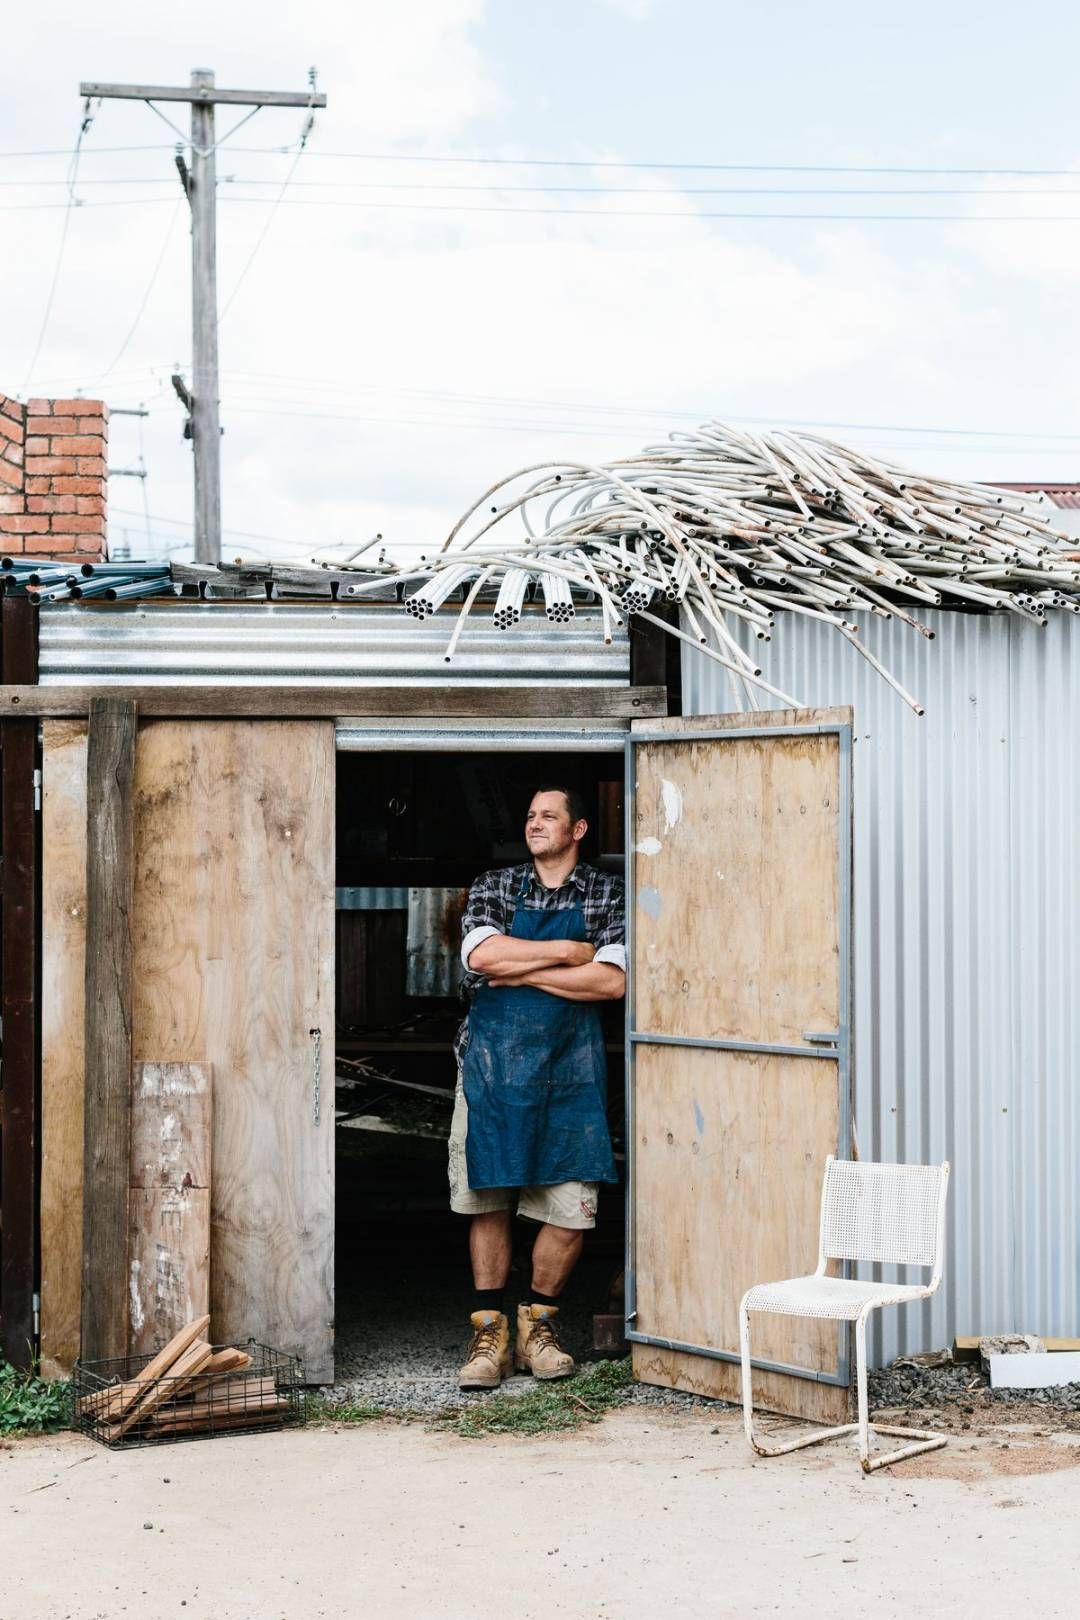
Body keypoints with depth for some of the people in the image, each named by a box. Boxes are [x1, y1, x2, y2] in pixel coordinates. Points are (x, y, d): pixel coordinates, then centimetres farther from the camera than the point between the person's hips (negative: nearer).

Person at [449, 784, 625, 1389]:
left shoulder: (608, 893, 4)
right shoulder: (495, 887, 8)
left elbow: (612, 981, -9)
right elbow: (480, 954, -10)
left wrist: (521, 972, -8)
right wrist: (571, 951, -8)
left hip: (569, 1064, -1)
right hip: (493, 1059, 1)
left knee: (572, 1207, -3)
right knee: (489, 1198, 3)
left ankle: (539, 1321, 16)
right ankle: (490, 1332, 13)